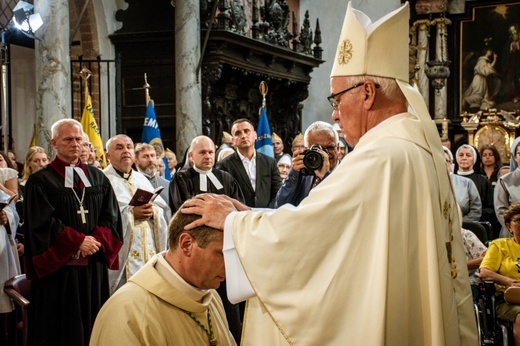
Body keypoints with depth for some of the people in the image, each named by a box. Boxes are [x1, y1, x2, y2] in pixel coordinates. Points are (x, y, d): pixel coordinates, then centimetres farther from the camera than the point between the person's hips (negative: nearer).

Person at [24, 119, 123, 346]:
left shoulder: (98, 178, 12)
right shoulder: (40, 181, -1)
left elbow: (110, 217, 6)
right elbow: (43, 224, -10)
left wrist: (96, 241, -12)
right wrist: (78, 241, -13)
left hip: (94, 268, 4)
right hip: (58, 268, -4)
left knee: (93, 325, 7)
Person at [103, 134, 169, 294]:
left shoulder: (142, 179, 19)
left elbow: (163, 209, 13)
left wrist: (153, 212, -8)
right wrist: (131, 213, -19)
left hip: (150, 252, 6)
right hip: (123, 255, -6)